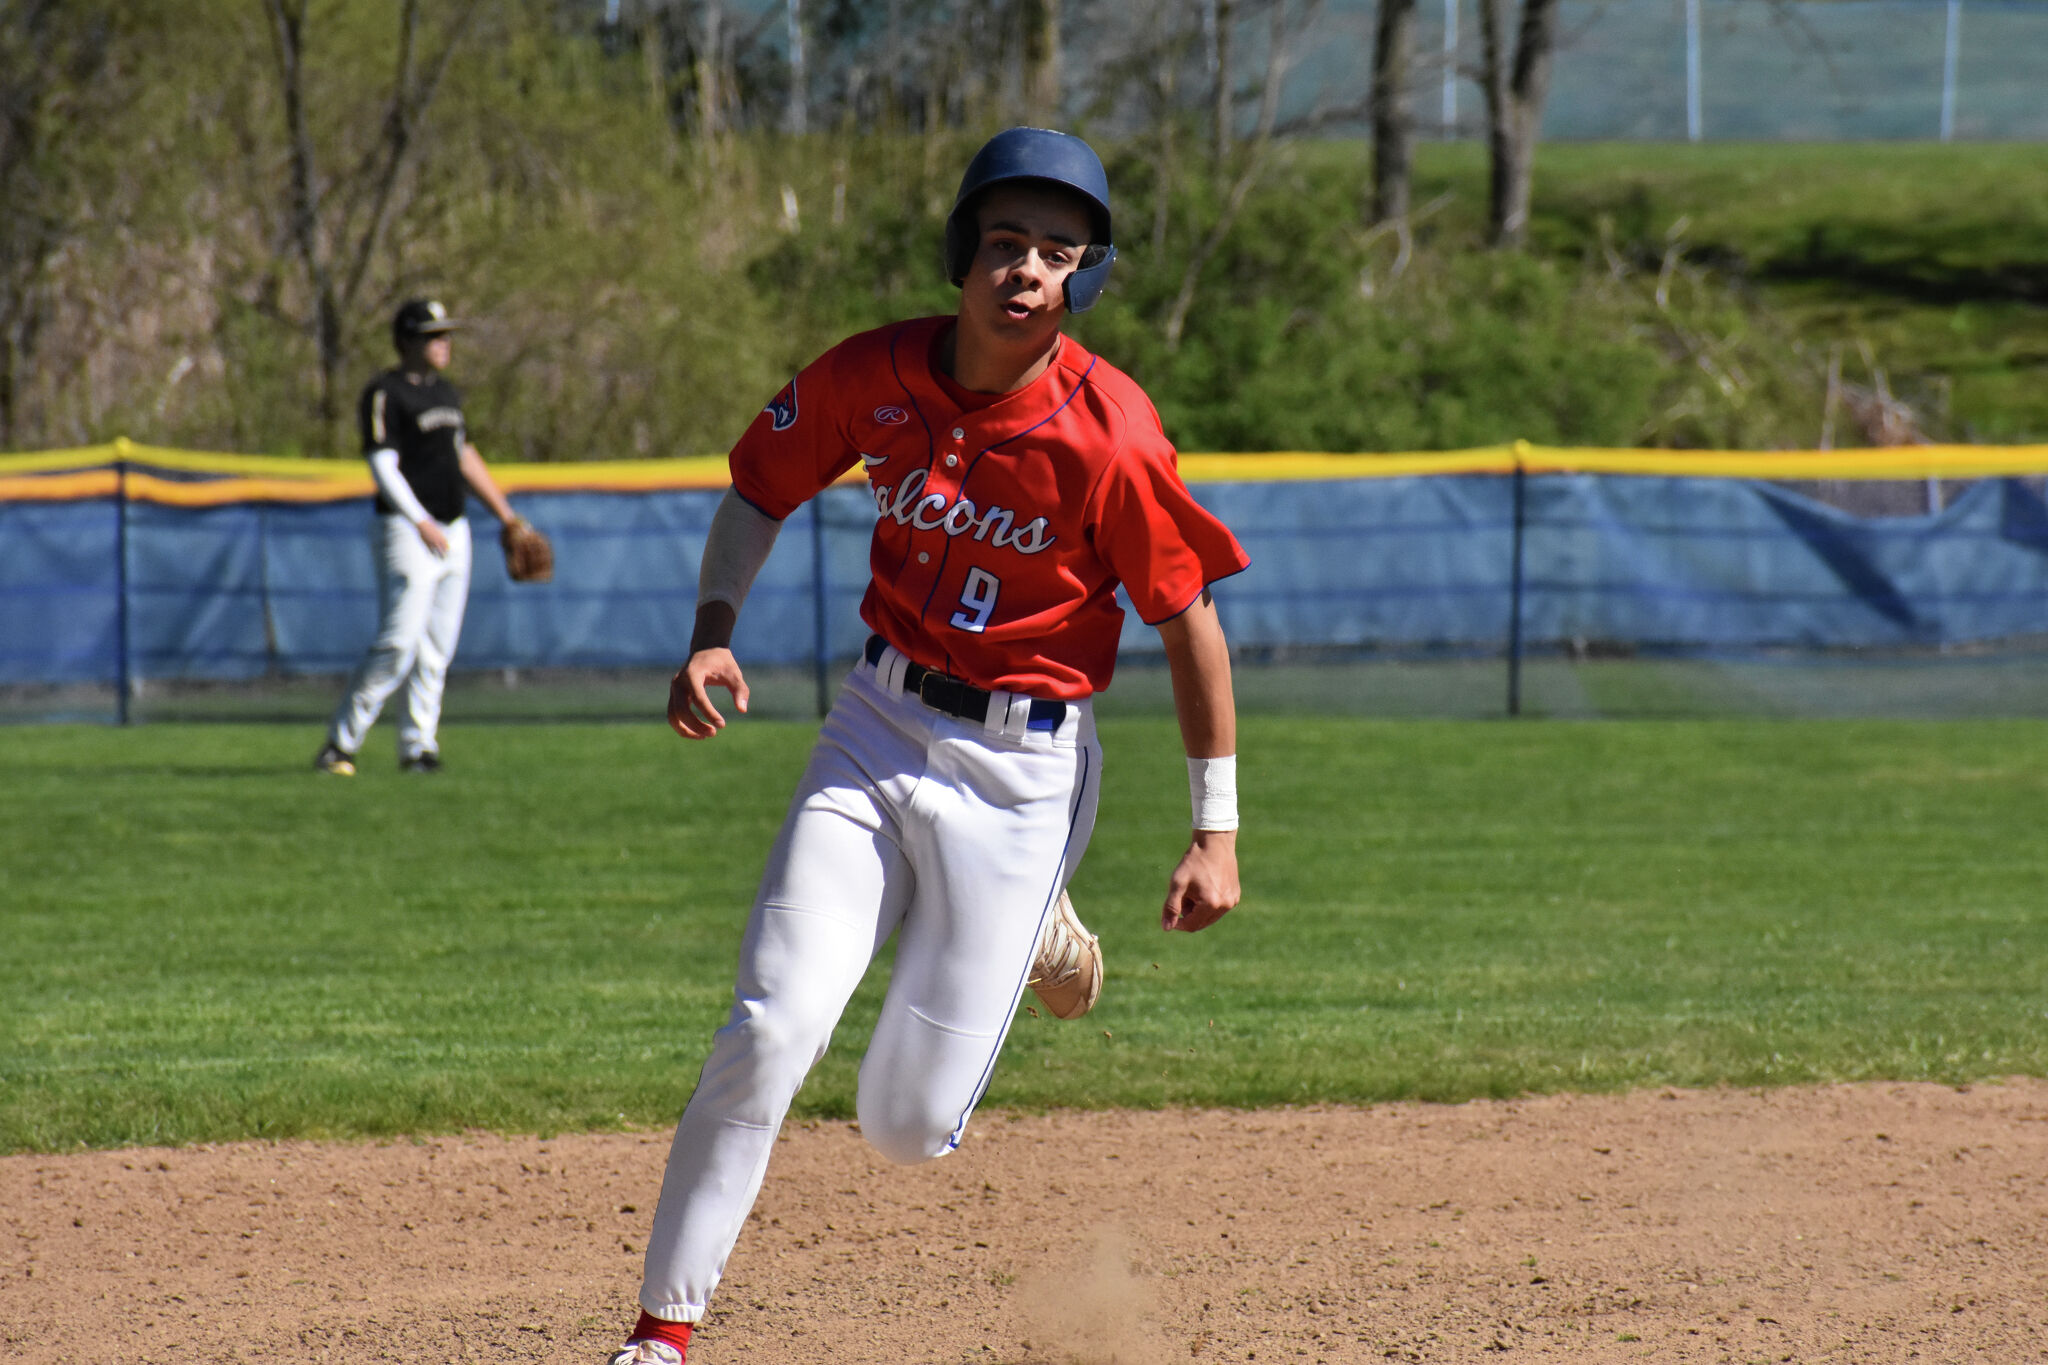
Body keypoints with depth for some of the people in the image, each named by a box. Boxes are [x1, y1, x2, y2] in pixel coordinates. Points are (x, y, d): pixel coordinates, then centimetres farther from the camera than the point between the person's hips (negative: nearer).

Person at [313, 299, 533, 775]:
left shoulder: (445, 391, 16)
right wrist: (422, 524, -25)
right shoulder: (385, 394, -10)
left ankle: (419, 745, 11)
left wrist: (505, 512, 25)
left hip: (453, 530, 8)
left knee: (438, 647, 6)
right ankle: (339, 743, -8)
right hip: (407, 532, -8)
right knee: (398, 643, -14)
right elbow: (383, 467, -17)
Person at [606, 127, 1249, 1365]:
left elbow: (1191, 619, -10)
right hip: (878, 728, 3)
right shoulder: (875, 376, -7)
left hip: (1027, 769, -2)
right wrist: (713, 635, -6)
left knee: (908, 1127, 0)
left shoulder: (1108, 435, -18)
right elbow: (760, 493, 10)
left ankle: (1020, 926, 32)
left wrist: (1217, 832, -9)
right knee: (772, 1033, -16)